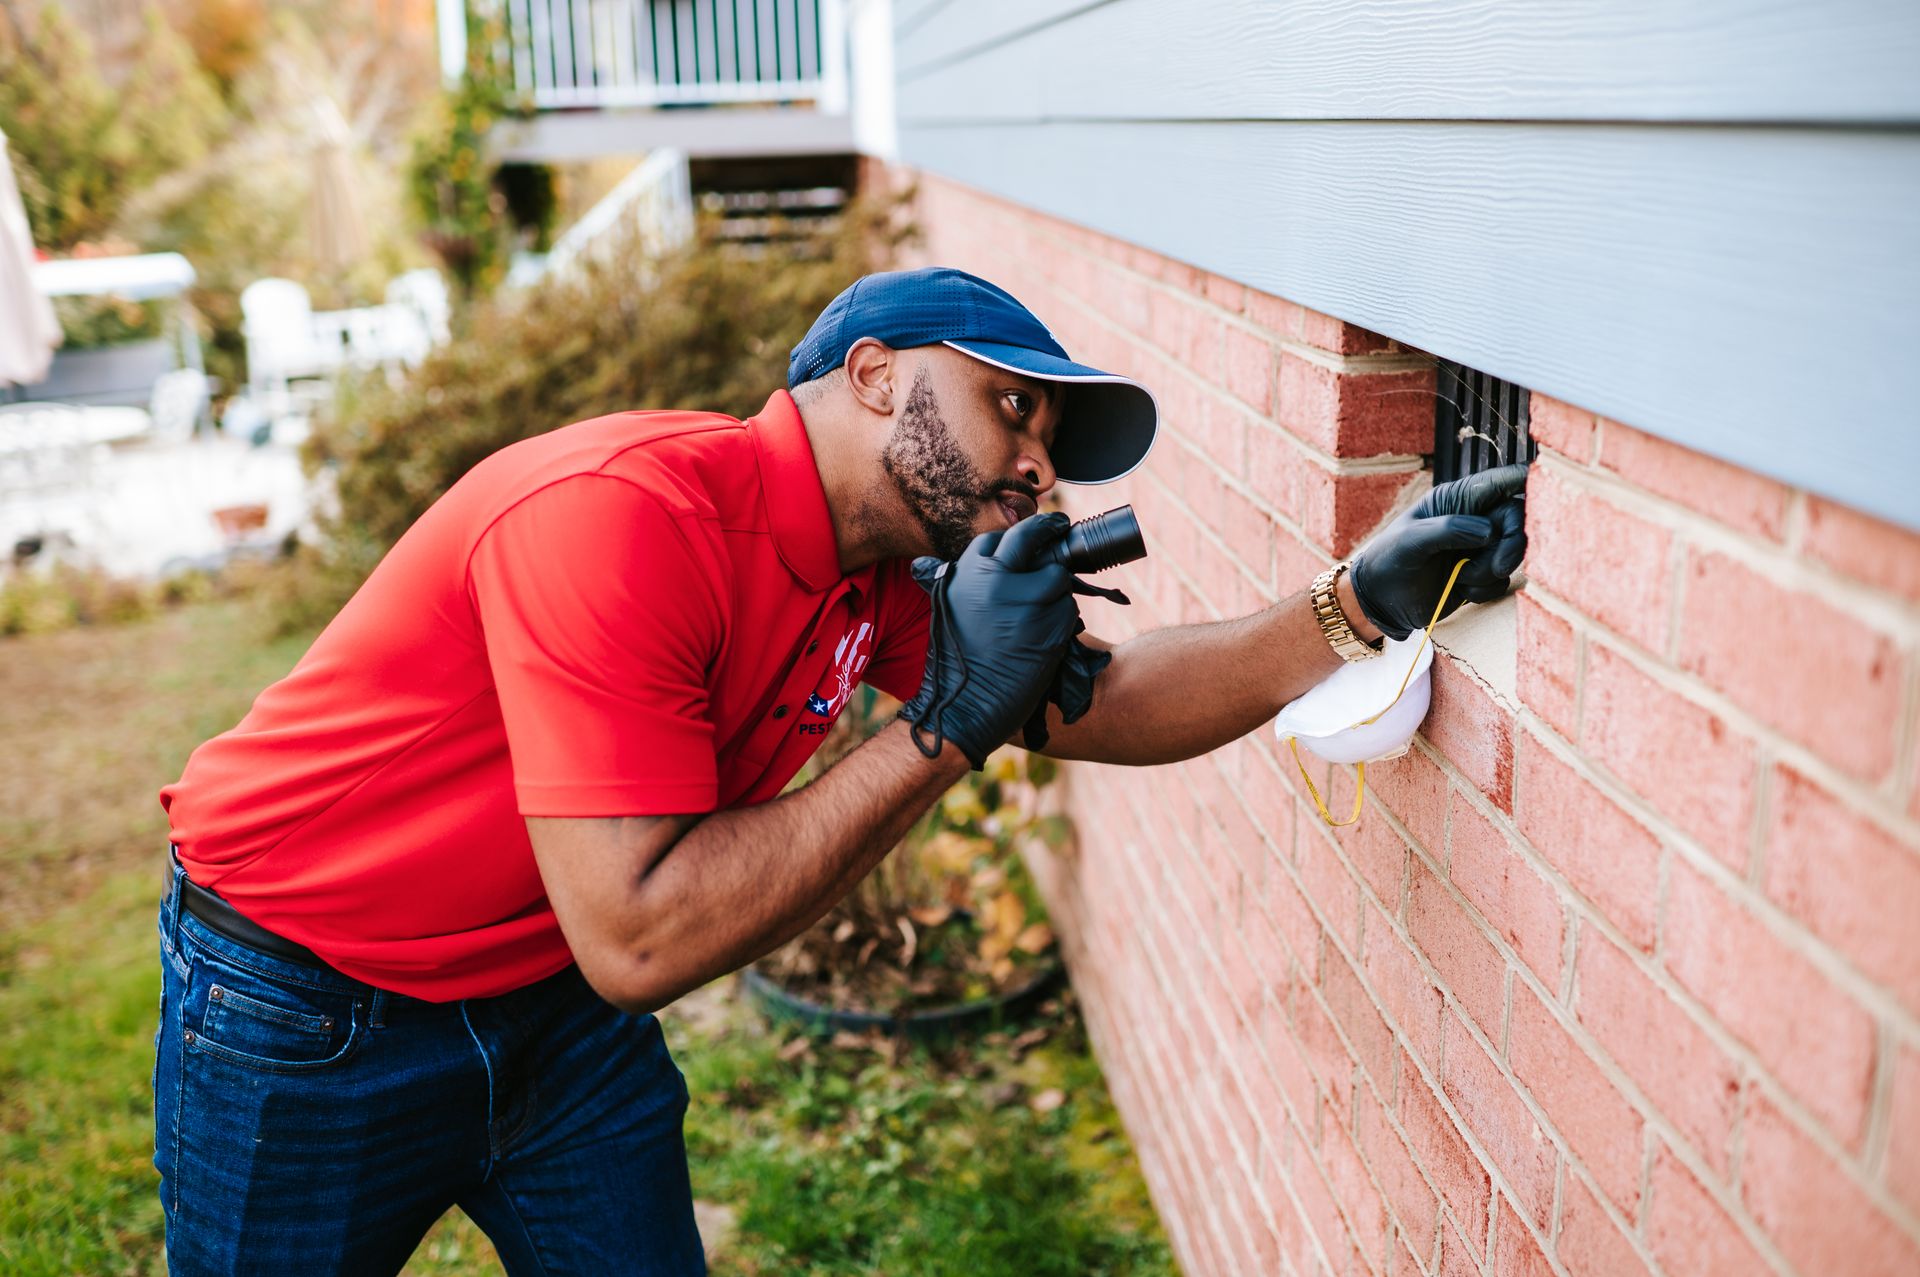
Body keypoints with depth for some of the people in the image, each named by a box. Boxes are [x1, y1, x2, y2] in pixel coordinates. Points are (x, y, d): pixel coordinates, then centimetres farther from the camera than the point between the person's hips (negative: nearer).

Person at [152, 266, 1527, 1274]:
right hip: (305, 1015, -6)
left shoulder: (886, 576, -7)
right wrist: (949, 724, -34)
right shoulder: (625, 517, -33)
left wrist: (1357, 603, -15)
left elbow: (1101, 701, -2)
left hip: (555, 1007, 7)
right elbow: (639, 942, -35)